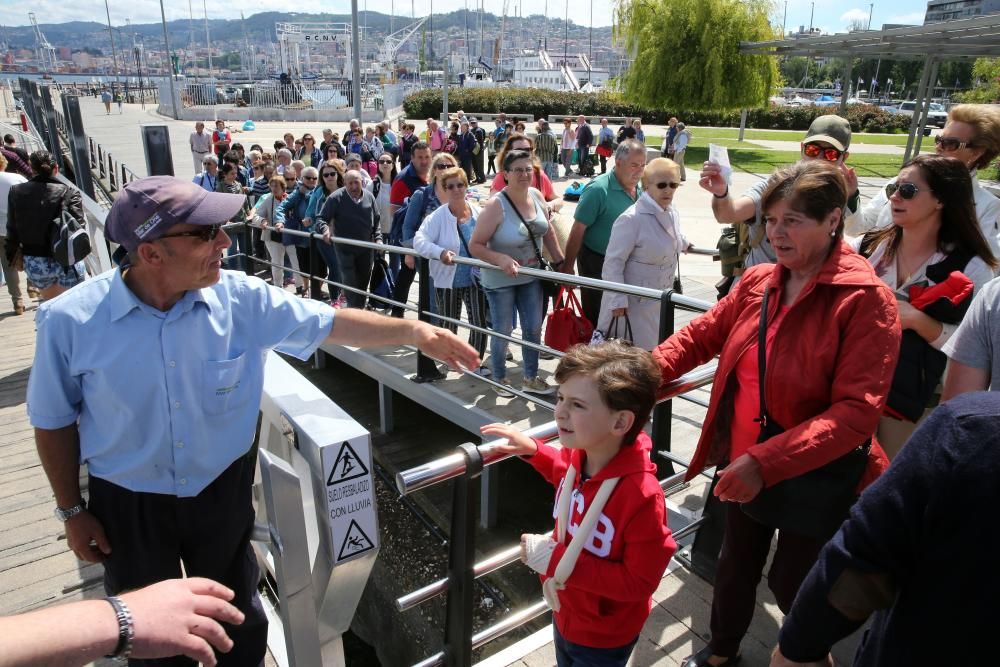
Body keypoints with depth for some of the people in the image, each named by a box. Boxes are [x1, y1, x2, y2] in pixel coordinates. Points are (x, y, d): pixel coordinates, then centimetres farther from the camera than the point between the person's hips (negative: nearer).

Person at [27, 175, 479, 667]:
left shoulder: (241, 298, -18)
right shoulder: (71, 320, -19)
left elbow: (329, 323, -11)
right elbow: (54, 422, -5)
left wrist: (413, 331, -19)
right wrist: (72, 511, 0)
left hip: (222, 491, 1)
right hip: (127, 506, -1)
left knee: (237, 618, 23)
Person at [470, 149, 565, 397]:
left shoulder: (537, 196, -6)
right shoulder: (497, 205, -22)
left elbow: (548, 231, 9)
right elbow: (475, 245, -20)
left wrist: (561, 262, 8)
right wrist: (501, 260, -34)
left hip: (531, 276, 5)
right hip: (500, 280, -5)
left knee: (533, 329, 13)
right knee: (503, 331, 9)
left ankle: (530, 378, 32)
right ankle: (499, 379, 32)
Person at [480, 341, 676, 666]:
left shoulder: (641, 495, -37)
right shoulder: (578, 455, -16)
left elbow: (641, 582, -29)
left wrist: (559, 560, -32)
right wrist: (533, 450, -6)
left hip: (603, 640, -6)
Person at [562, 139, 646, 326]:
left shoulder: (639, 189, 2)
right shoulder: (598, 189, -19)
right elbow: (578, 230, -18)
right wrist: (568, 266, -17)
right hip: (596, 262, -6)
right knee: (595, 317, 6)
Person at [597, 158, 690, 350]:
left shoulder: (672, 213, 5)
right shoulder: (632, 219, -21)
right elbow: (613, 262, -20)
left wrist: (683, 243, 48)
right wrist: (618, 300, -22)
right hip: (634, 301, -8)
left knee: (653, 349, 14)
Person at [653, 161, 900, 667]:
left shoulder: (866, 300, -19)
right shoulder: (757, 283, -2)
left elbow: (856, 413, -24)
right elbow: (702, 334, 7)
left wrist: (766, 463, -31)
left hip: (813, 476, -5)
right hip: (744, 463, 5)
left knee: (790, 583, 14)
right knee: (736, 562, 23)